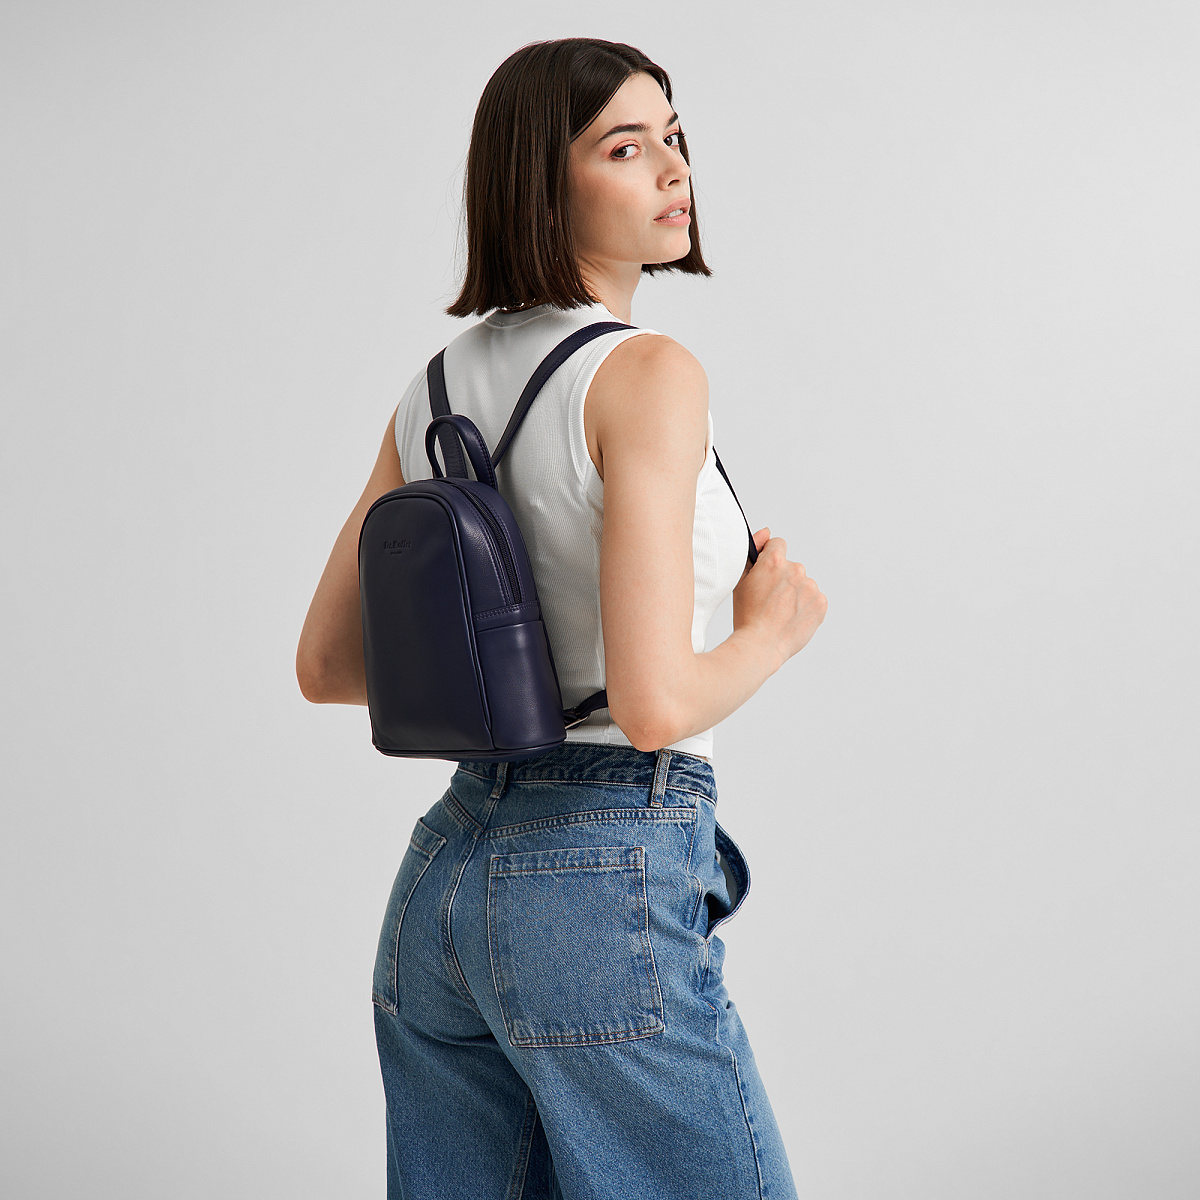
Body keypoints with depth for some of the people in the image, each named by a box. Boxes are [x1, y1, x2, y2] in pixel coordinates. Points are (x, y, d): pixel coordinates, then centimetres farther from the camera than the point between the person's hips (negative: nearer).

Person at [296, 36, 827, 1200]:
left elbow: (323, 666, 13)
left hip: (439, 879, 8)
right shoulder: (647, 374, -15)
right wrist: (773, 628, -4)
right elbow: (654, 703, -23)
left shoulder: (437, 387, 7)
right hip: (606, 889, -8)